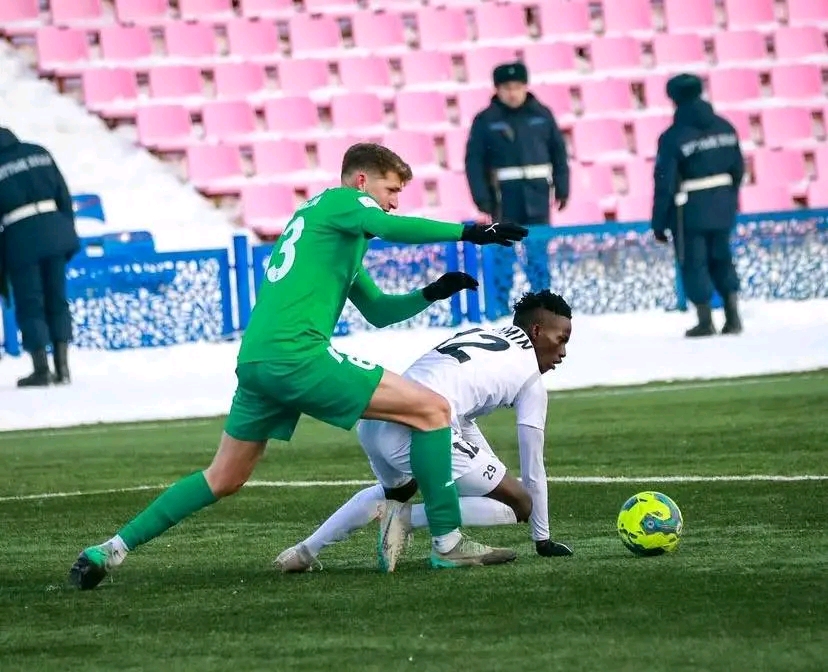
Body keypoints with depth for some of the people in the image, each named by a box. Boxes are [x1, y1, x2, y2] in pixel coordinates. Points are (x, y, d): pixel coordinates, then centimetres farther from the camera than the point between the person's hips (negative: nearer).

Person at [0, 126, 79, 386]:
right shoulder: (39, 153, 10)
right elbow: (63, 196, 9)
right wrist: (68, 234, 15)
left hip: (21, 238, -4)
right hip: (55, 230, 4)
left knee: (30, 305, 4)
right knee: (57, 300, 13)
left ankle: (41, 369, -1)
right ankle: (62, 366, 8)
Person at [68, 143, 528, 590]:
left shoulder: (316, 216, 31)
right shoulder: (342, 201, 4)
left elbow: (378, 311, 34)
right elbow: (391, 228, -20)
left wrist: (431, 294, 19)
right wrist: (468, 232, -16)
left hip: (255, 359, 10)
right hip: (296, 353, -10)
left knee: (224, 479, 21)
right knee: (432, 409, -6)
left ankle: (112, 550, 19)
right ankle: (449, 541, -6)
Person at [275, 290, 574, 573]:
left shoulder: (475, 336, 31)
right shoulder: (530, 377, 12)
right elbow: (533, 470, 15)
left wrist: (495, 473, 47)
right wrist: (542, 538, 25)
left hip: (372, 420, 8)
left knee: (397, 490, 40)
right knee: (521, 505, 4)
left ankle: (306, 550, 30)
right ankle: (407, 518, -9)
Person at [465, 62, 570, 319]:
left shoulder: (542, 115, 3)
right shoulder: (485, 121, -4)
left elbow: (558, 153, 8)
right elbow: (474, 162, -5)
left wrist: (561, 189, 4)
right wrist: (482, 201, -10)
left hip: (537, 198, 2)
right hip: (504, 200, -2)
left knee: (539, 256, 6)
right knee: (504, 257, -1)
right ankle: (499, 311, 4)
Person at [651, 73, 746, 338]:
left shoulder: (673, 137, -16)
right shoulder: (725, 128, 1)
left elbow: (665, 184, -15)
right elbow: (738, 169, 9)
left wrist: (659, 223, -7)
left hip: (690, 213, -5)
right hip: (722, 207, 5)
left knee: (694, 264, 5)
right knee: (722, 259, 17)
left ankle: (705, 321, 7)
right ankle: (733, 316, 12)